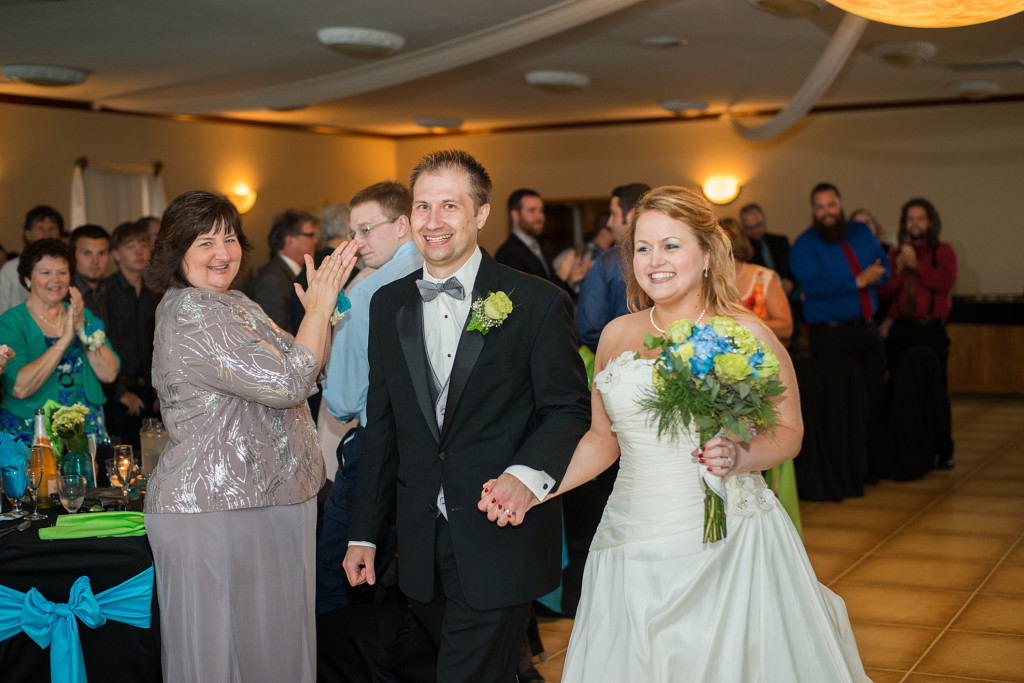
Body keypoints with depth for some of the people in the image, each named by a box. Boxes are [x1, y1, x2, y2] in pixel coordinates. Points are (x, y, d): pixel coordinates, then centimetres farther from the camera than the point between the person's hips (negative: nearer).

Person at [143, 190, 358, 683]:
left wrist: (323, 303, 4)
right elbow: (287, 384, -22)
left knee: (275, 636, 16)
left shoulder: (233, 305, 14)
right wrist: (319, 307, -11)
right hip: (218, 513, -10)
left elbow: (306, 370, 15)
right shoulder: (190, 314, -17)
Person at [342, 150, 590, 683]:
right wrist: (364, 534, 11)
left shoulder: (539, 303, -6)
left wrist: (530, 472, -26)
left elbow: (568, 409, -6)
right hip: (420, 550, 5)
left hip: (500, 544, -4)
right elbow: (382, 425, 12)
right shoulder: (388, 305, 8)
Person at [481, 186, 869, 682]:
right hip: (632, 544, 3)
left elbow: (788, 431, 1)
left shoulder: (746, 334, -5)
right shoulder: (617, 335, 6)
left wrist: (738, 457, -19)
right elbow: (602, 439, 12)